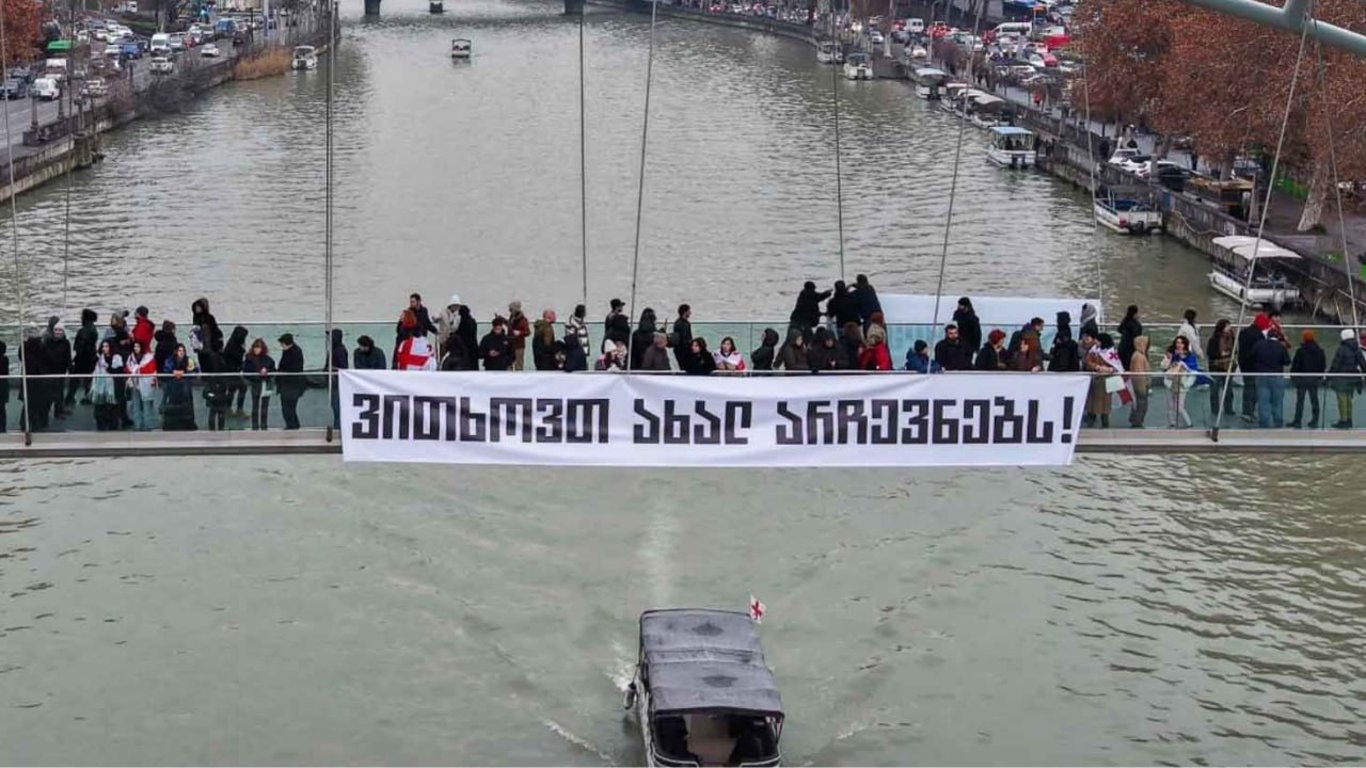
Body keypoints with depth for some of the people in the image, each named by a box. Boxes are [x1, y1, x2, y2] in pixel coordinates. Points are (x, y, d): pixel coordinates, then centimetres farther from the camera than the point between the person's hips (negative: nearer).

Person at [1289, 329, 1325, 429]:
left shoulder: (1300, 351, -11)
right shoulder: (1320, 351, 4)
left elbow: (1295, 365, -10)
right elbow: (1323, 365, 10)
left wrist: (1292, 376, 1)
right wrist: (1320, 375, 19)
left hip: (1302, 378, -4)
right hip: (1315, 379, 4)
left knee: (1300, 400, 0)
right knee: (1314, 400, 8)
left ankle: (1297, 421, -1)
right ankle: (1315, 421, 8)